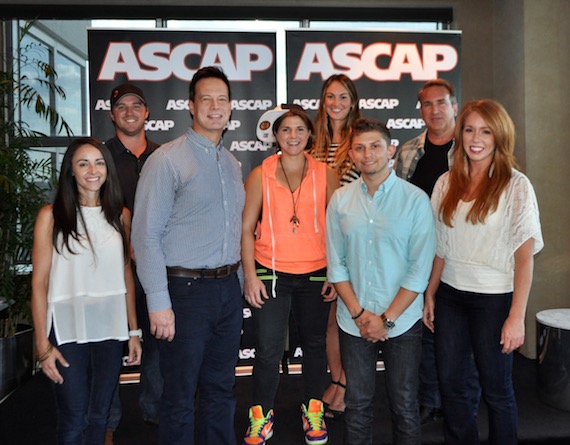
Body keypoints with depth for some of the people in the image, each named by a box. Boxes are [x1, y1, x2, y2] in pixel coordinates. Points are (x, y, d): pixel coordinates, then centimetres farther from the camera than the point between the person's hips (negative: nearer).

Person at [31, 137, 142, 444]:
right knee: (74, 420, 3)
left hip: (111, 327, 3)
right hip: (68, 328, -3)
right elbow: (39, 282, -4)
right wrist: (43, 344, -8)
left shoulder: (121, 215, 7)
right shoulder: (52, 216, -3)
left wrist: (134, 330, 8)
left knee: (99, 416, 11)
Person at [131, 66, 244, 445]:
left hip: (228, 288, 6)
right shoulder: (167, 160, -9)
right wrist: (159, 302, -16)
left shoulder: (232, 164, 13)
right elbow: (146, 235, -13)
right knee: (181, 395, 5)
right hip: (186, 289, -6)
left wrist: (238, 281, 12)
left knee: (221, 389, 17)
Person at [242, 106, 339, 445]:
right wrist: (250, 275, -6)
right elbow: (247, 228, 0)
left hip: (315, 274, 1)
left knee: (315, 344, 13)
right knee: (268, 350, 2)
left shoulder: (326, 174, 2)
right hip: (271, 274, -1)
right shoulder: (260, 175, -1)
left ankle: (314, 411, 34)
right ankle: (262, 415, 24)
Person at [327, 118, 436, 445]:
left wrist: (387, 318, -10)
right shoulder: (340, 200, 3)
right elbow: (336, 264, 3)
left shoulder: (416, 200, -6)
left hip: (402, 321, -2)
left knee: (405, 405, 9)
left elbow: (420, 269, -8)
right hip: (354, 321, 2)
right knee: (357, 404, 12)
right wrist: (359, 313, -6)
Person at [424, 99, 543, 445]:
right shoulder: (447, 183, 5)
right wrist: (430, 295, 8)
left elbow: (525, 255, -11)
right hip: (450, 296, 4)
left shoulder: (516, 186, -8)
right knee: (449, 383, 12)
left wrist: (517, 316, -14)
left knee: (496, 388, 9)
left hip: (494, 298, -4)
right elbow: (441, 247, 9)